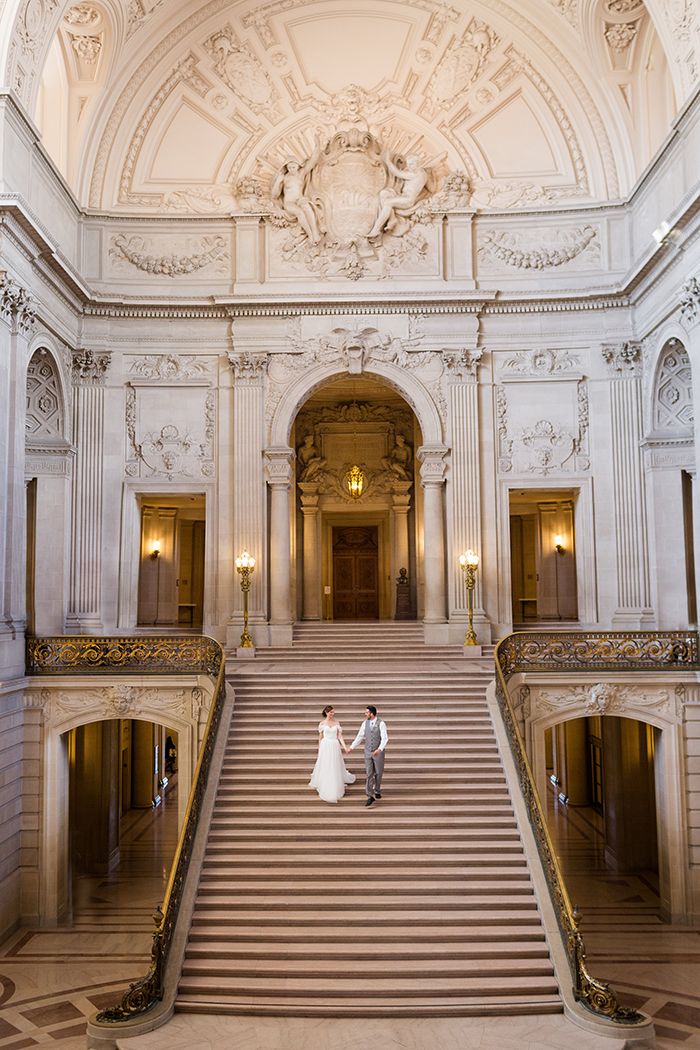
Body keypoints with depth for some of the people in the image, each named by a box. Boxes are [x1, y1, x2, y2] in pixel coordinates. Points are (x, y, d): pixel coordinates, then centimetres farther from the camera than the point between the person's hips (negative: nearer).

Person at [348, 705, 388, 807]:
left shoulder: (381, 724, -15)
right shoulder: (365, 723, -1)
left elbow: (385, 738, -20)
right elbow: (360, 736, 5)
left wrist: (379, 749, -34)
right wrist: (352, 747, -1)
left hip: (378, 752, -3)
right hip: (368, 752, 3)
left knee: (378, 773, 11)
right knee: (369, 774, -3)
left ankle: (377, 791, 36)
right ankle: (370, 796, -5)